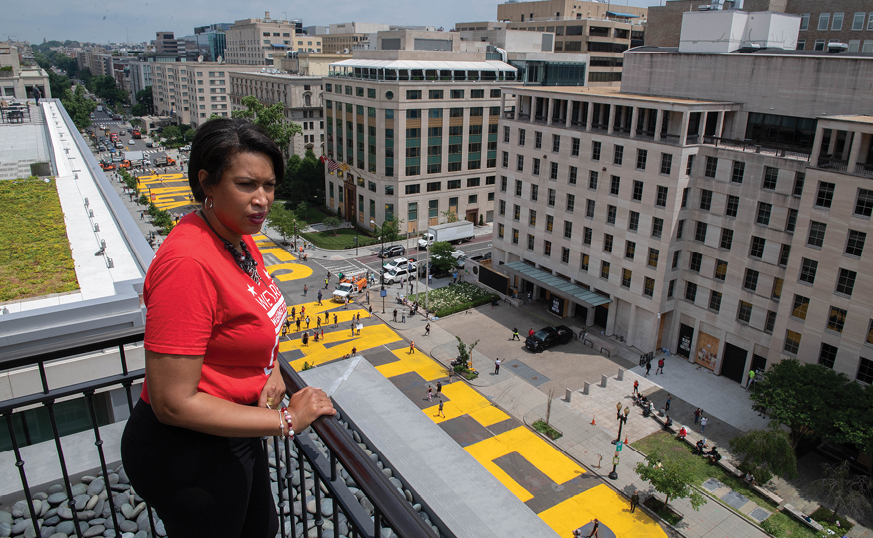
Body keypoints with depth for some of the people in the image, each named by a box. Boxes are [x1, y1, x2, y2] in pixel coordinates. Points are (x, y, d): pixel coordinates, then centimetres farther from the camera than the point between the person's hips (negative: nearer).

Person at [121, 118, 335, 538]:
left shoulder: (240, 239, -2)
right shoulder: (188, 262, -31)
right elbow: (173, 403, -30)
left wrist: (272, 369, -3)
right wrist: (286, 420, -23)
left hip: (234, 428, 9)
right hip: (188, 452, -8)